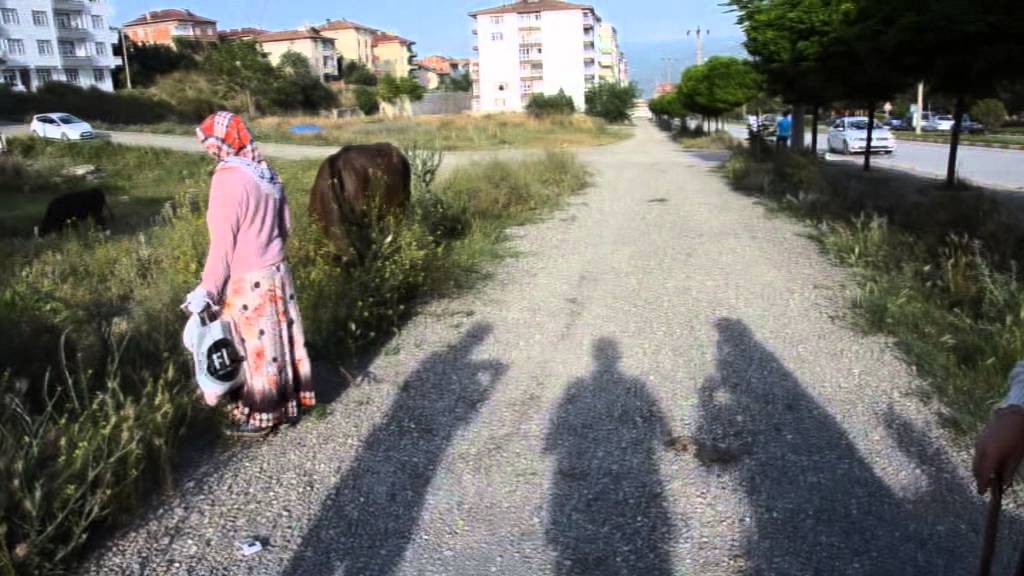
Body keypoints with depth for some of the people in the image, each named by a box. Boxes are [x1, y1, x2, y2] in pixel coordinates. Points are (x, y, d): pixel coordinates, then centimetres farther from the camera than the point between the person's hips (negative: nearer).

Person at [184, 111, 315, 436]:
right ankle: (289, 404, 30)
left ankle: (261, 416, 20)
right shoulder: (266, 171, 3)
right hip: (276, 273, 7)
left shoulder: (228, 177, -19)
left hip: (247, 282, -7)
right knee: (280, 341, 17)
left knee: (255, 349, 6)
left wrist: (208, 289, -13)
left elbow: (222, 243, -19)